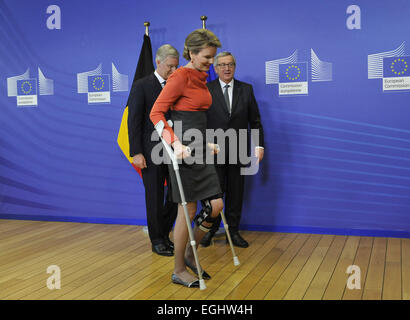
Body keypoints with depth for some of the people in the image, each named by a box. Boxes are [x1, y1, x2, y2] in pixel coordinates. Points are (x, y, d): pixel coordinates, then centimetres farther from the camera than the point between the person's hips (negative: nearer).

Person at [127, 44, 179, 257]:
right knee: (155, 198, 4)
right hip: (152, 152, -4)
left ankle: (164, 233, 27)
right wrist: (136, 152, -13)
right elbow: (134, 121, -7)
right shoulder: (142, 86, -3)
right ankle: (157, 240, 18)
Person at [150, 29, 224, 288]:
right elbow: (156, 113, -16)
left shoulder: (201, 79, 15)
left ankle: (189, 254, 24)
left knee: (216, 205, 5)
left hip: (200, 150, 8)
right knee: (188, 211, -1)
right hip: (184, 150, -8)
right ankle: (179, 271, 14)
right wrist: (176, 143, -25)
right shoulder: (181, 76, -11)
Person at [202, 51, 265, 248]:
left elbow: (255, 121, 9)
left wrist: (259, 145, 2)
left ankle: (233, 231, 19)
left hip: (238, 151, 3)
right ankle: (210, 230, 15)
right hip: (214, 150, -2)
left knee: (236, 193, 8)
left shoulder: (246, 89, 9)